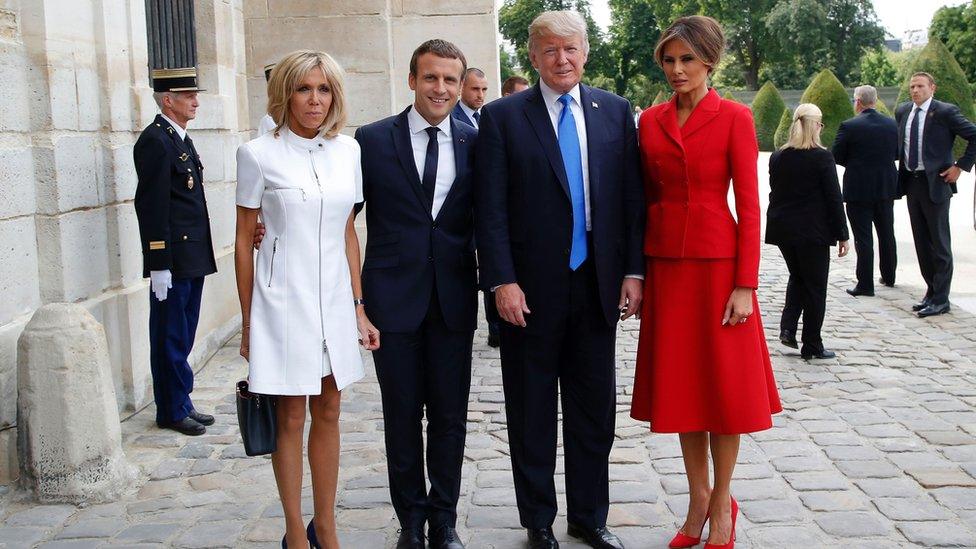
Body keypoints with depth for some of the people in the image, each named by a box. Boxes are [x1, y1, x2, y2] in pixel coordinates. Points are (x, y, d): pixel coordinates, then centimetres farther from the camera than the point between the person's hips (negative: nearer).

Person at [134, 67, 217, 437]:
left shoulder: (181, 139, 16)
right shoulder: (154, 141, -13)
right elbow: (152, 206, -18)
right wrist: (159, 265, -20)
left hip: (193, 259, 9)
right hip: (173, 261, -9)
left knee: (182, 338, 15)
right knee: (170, 340, 2)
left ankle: (181, 405, 23)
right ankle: (173, 411, 11)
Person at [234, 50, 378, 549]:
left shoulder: (347, 150, 6)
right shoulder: (259, 154, -6)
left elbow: (348, 234, 12)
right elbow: (244, 242, -1)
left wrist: (359, 309, 9)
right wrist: (248, 323, -1)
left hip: (334, 298, 4)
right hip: (283, 299, -4)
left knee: (328, 413, 11)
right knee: (291, 418, 5)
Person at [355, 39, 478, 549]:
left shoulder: (474, 143, 4)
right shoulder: (373, 139, 0)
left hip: (453, 299, 1)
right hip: (394, 297, -1)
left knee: (449, 415, 9)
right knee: (402, 416, 9)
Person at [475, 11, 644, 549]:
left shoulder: (615, 111, 6)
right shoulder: (502, 116, -3)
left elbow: (632, 196, 6)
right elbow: (490, 208, -7)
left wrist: (633, 270, -1)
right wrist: (502, 281, -14)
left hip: (597, 284, 3)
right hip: (531, 289, -3)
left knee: (595, 408, 12)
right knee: (532, 413, 10)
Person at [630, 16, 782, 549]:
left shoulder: (734, 118, -5)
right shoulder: (650, 121, 7)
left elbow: (749, 207, -7)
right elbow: (646, 198, 11)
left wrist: (745, 285, -12)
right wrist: (636, 270, 6)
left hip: (717, 263, -4)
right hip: (665, 264, 4)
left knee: (723, 383, 4)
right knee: (679, 382, 10)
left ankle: (722, 504, 20)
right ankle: (698, 498, 25)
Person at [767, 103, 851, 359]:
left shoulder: (777, 157, 3)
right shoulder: (822, 157, -12)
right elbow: (834, 199, -10)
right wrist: (842, 235, -4)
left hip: (783, 230, 5)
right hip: (813, 232, -5)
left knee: (797, 278, 23)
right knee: (815, 286, 6)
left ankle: (788, 328, 6)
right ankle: (812, 346, 9)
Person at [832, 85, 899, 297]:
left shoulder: (849, 126, -14)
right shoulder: (892, 124, 0)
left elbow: (836, 157, -8)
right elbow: (897, 153, 10)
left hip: (859, 190, -5)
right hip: (886, 187, 5)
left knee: (863, 238, -1)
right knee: (886, 234, 18)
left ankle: (865, 284, 1)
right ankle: (889, 277, 31)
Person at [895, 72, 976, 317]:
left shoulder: (945, 112, -10)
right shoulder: (902, 111, 9)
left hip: (935, 183, -7)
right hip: (911, 183, 7)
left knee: (939, 242, -1)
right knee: (921, 242, 13)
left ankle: (940, 300, 4)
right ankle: (932, 292, 24)